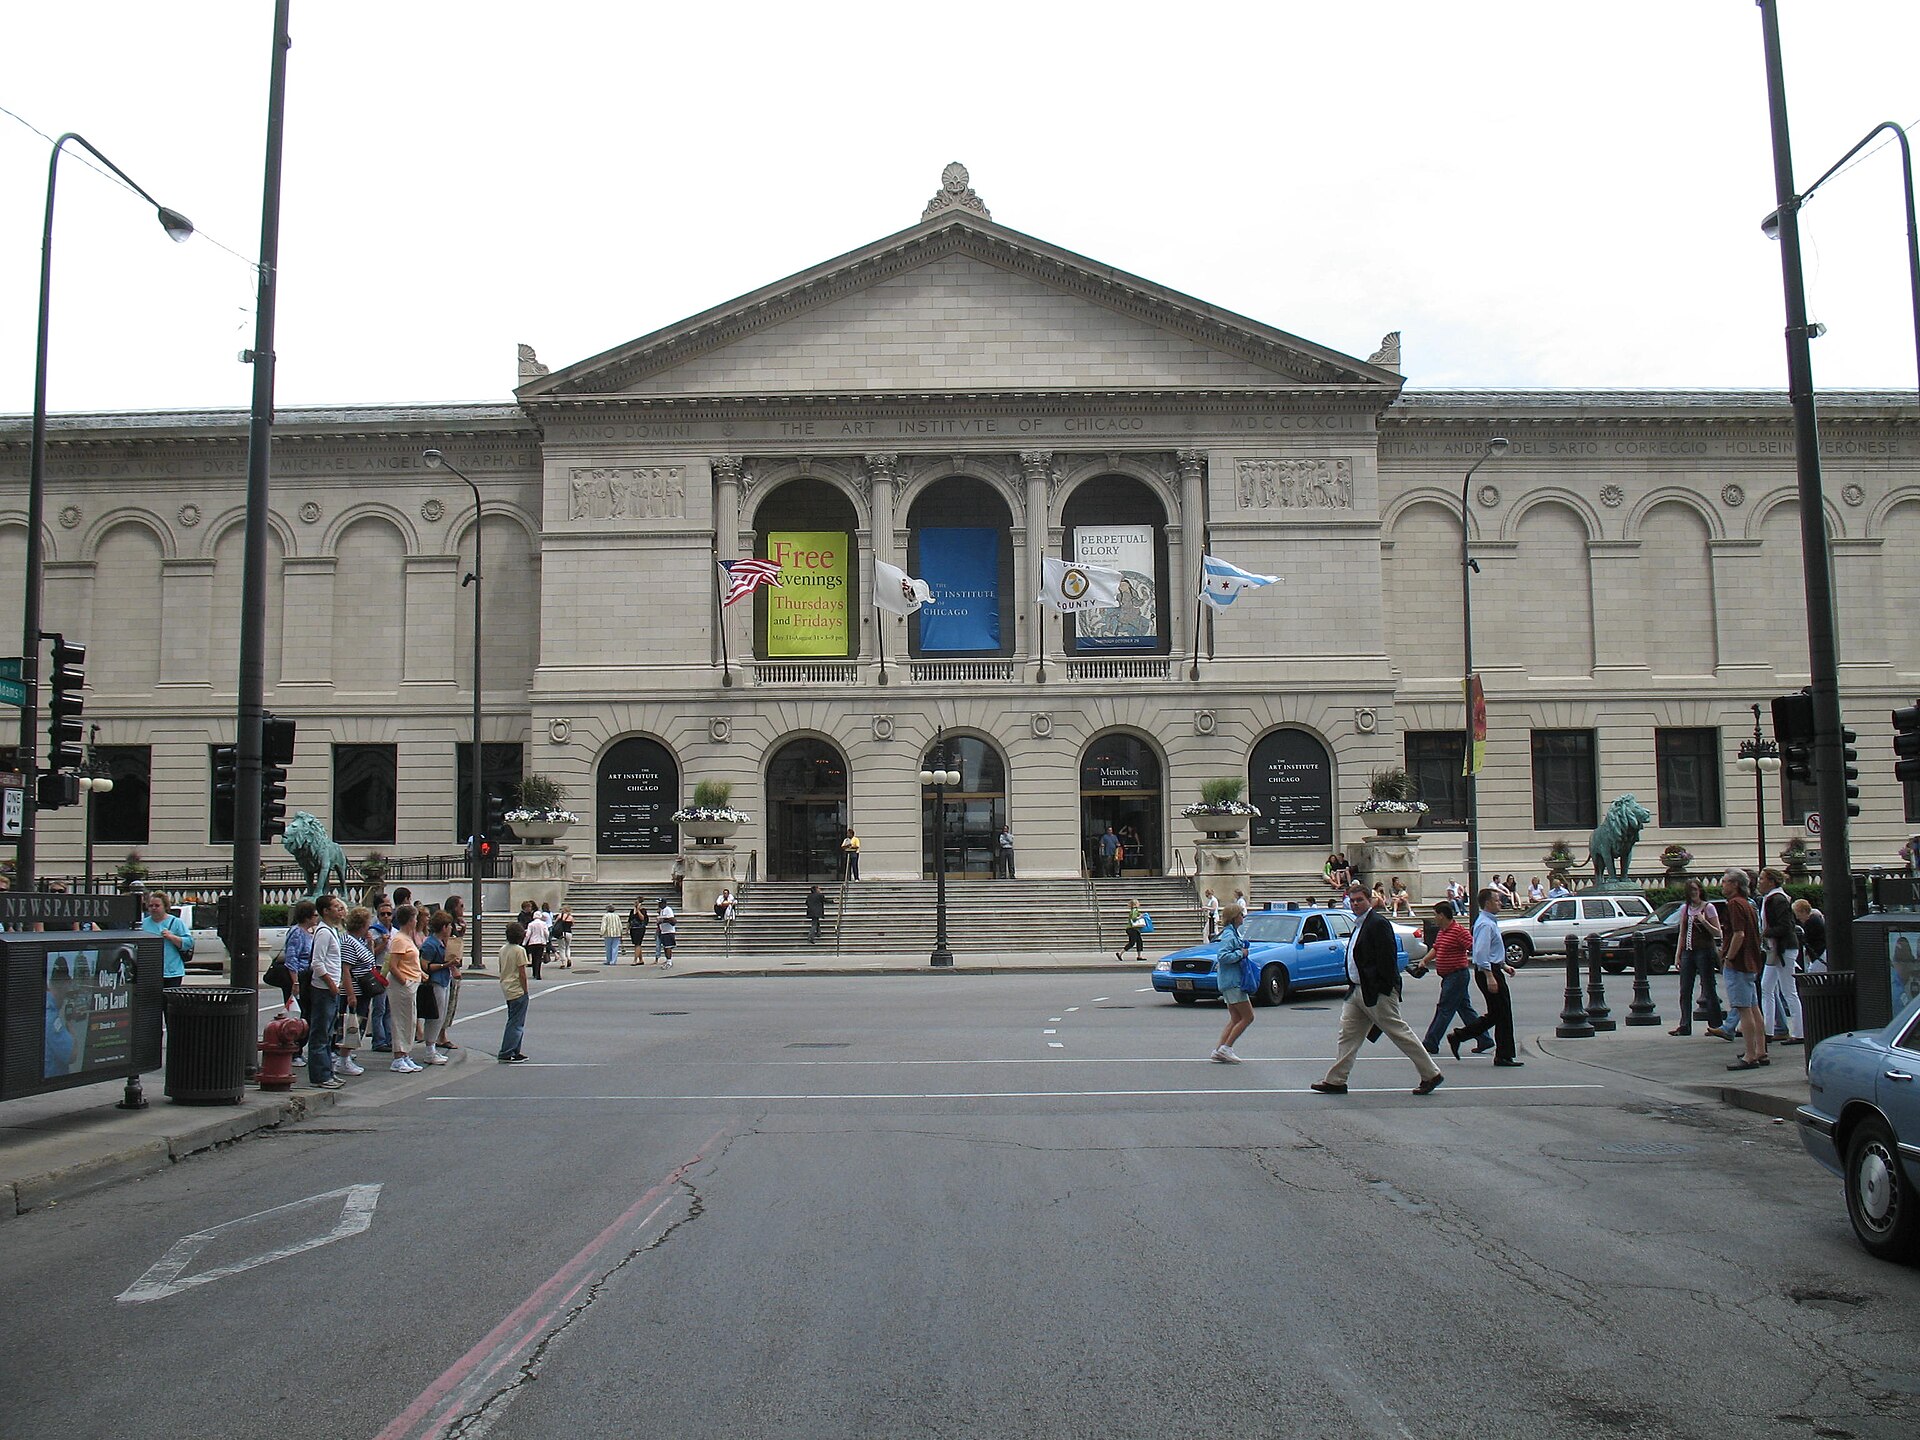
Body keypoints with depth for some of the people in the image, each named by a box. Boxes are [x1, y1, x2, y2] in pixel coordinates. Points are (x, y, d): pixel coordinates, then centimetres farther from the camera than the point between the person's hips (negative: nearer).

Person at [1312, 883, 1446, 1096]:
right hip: (1358, 991, 10)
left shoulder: (1379, 924, -14)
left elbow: (1387, 959, -19)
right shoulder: (1360, 925, 16)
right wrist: (1353, 986, 17)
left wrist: (1381, 990, -20)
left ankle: (1431, 1075, 9)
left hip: (1377, 993, -10)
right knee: (1348, 1034, 7)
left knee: (1400, 1033, -2)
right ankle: (1336, 1081, 10)